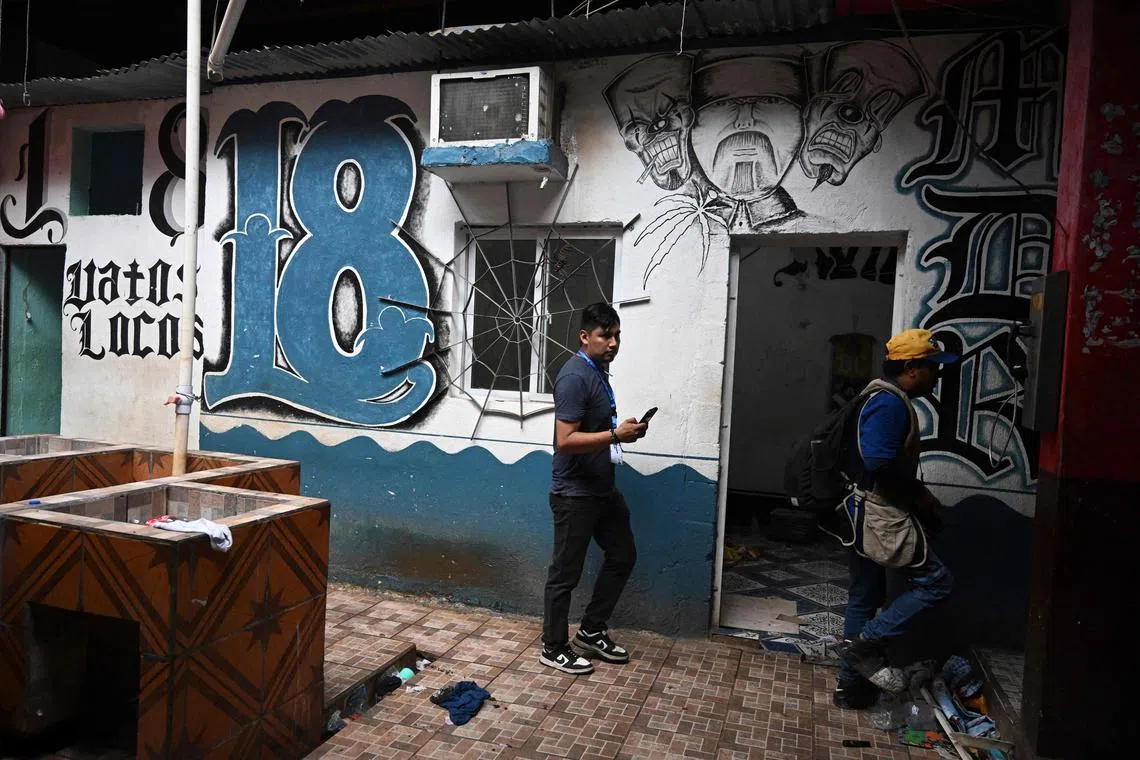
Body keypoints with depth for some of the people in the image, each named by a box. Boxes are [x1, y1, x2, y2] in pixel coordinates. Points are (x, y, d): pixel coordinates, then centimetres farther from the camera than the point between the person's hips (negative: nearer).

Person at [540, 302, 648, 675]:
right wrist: (616, 435, -27)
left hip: (603, 489, 10)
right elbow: (565, 441, -26)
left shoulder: (598, 372, 10)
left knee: (623, 555, 17)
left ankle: (591, 631, 30)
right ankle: (554, 648, 22)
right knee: (566, 573, 4)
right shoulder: (574, 377, -21)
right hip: (575, 494, -10)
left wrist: (623, 430, 10)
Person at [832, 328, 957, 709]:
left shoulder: (886, 400, 17)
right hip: (882, 517, -10)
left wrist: (918, 498, 12)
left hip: (864, 515, 10)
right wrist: (919, 495, -13)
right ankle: (867, 642, -1)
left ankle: (851, 684, 23)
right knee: (936, 581, -1)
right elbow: (879, 461, -26)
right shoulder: (891, 403, -15)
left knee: (864, 599, 15)